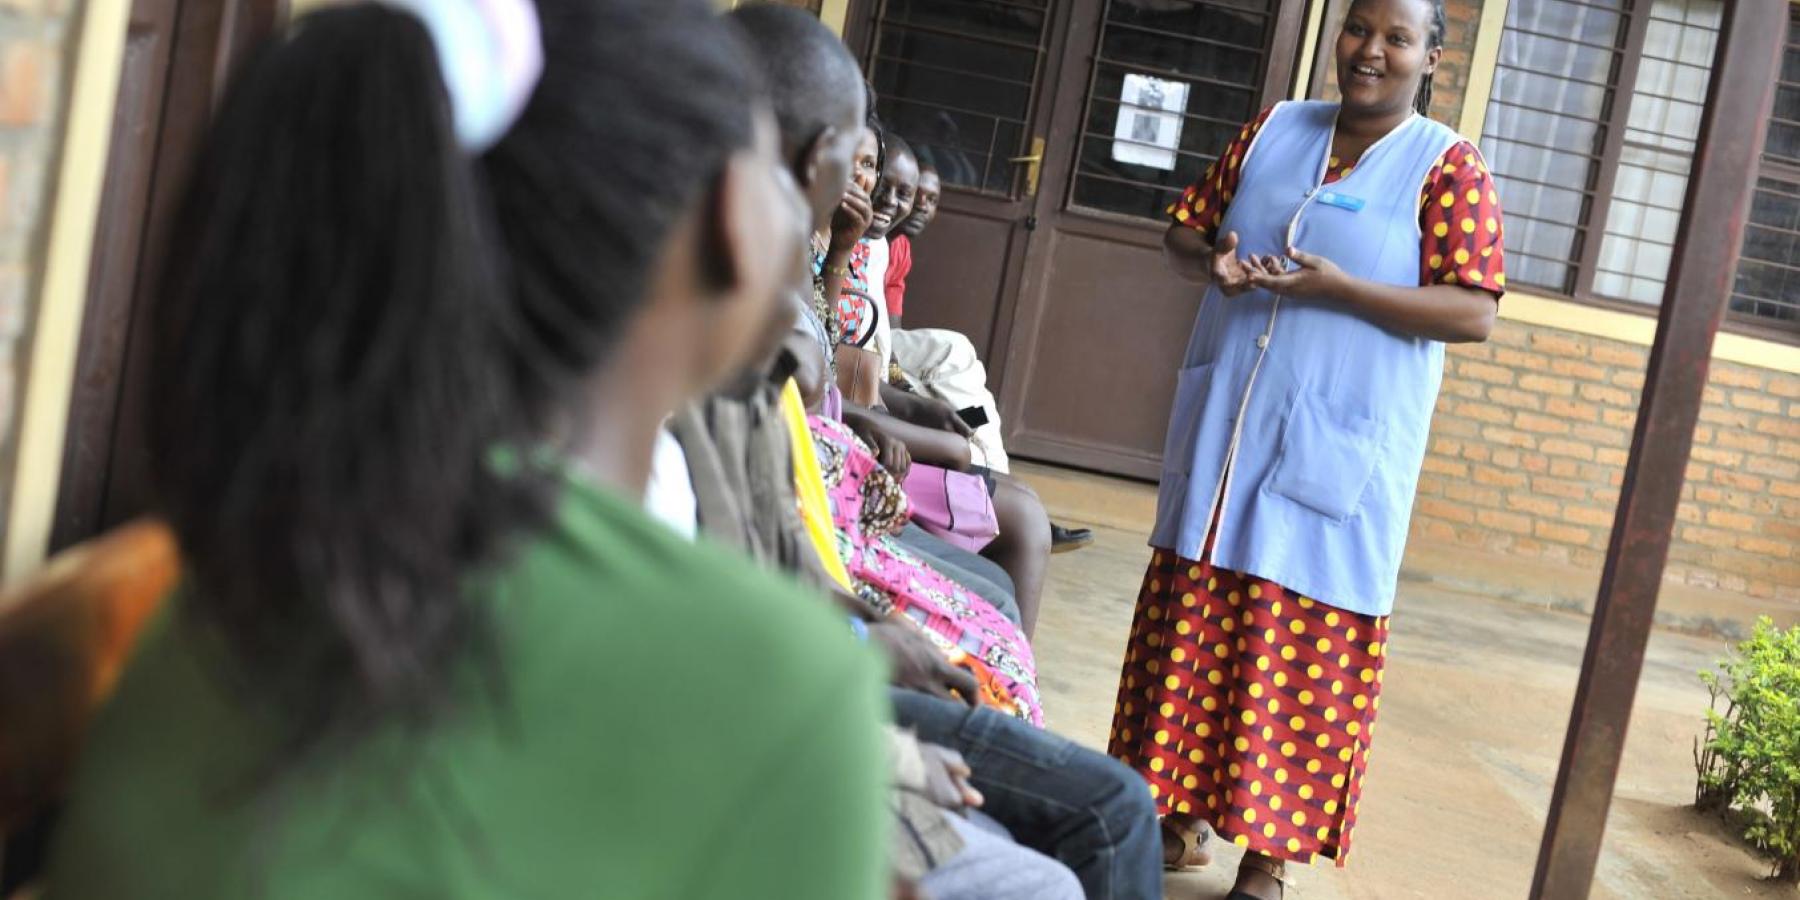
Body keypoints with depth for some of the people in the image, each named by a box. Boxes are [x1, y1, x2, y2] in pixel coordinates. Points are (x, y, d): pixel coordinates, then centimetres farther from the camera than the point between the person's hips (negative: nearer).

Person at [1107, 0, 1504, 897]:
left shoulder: (1448, 167, -4)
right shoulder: (1274, 129, 10)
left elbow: (1473, 314, -11)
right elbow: (1184, 228, 14)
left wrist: (1338, 288, -22)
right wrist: (1211, 264, -10)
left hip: (1336, 451, -4)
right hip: (1223, 430, 4)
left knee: (1303, 649, -1)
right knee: (1193, 621, 8)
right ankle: (1179, 810, 22)